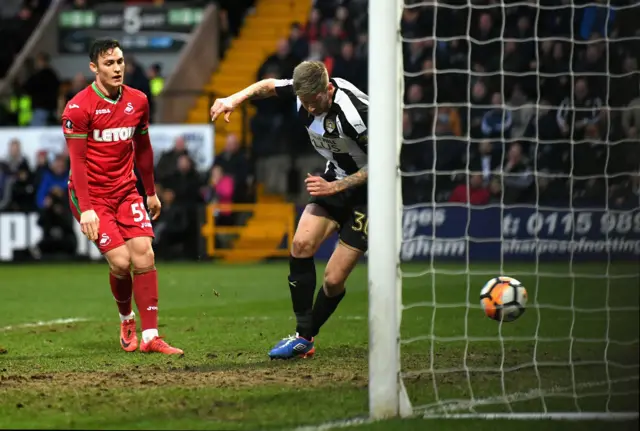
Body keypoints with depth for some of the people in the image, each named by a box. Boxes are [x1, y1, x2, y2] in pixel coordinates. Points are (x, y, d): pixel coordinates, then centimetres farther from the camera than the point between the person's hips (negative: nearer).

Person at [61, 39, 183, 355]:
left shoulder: (138, 101, 3)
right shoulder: (78, 108, -13)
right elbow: (77, 161, -14)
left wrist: (151, 192, 20)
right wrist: (86, 208, -20)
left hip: (126, 190, 5)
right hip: (91, 195, -5)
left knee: (144, 256, -10)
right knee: (121, 261, -14)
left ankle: (150, 337, -7)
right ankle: (126, 319, 15)